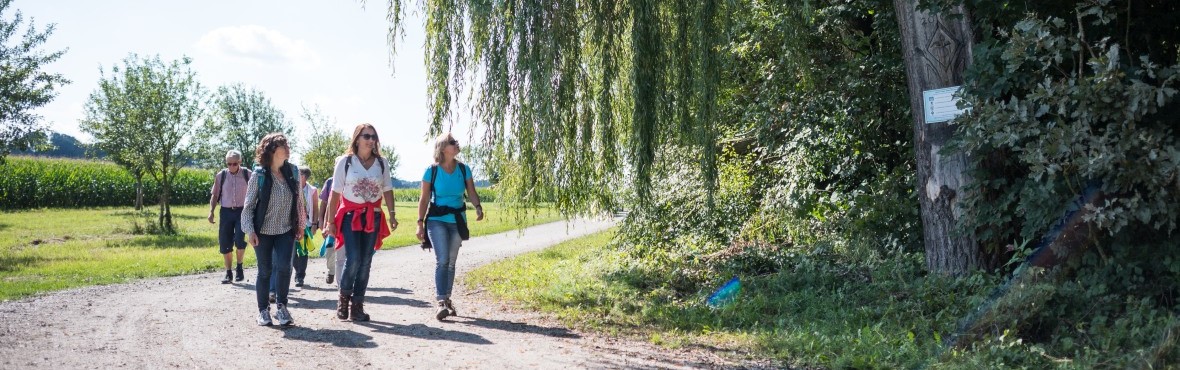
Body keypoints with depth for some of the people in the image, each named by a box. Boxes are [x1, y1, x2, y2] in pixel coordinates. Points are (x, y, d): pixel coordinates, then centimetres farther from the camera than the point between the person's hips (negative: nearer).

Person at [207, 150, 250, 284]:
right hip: (226, 212, 2)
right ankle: (228, 273, 17)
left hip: (242, 211, -2)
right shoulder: (221, 176, 2)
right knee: (225, 244, 3)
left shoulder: (247, 175, -2)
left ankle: (239, 267, 4)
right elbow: (214, 195, 9)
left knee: (239, 239, -19)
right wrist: (211, 211, -1)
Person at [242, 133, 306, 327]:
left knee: (284, 267, -14)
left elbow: (299, 200, 9)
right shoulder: (259, 175, -9)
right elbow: (249, 204, -6)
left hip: (286, 230, 2)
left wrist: (300, 225, 9)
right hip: (263, 231, -2)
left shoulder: (292, 172, 1)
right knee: (265, 271, 4)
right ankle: (263, 310, 19)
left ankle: (281, 307, 2)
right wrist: (250, 231, -12)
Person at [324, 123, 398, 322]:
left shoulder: (381, 163, 4)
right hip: (350, 216, -3)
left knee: (365, 263, 2)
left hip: (373, 217, 3)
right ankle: (344, 298, 10)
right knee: (353, 260, -13)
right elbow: (335, 193, -3)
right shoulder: (345, 161, -4)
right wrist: (331, 221, -5)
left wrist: (392, 214, -1)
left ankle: (357, 306, 9)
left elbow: (387, 190, 9)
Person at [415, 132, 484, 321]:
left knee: (451, 262, 11)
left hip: (457, 220, 4)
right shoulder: (432, 171, -8)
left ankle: (447, 300, 23)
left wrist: (478, 207, -19)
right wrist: (420, 223, -6)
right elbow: (424, 199, -4)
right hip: (436, 220, -4)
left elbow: (472, 192, 1)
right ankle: (441, 302, -18)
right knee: (442, 260, -15)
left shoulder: (464, 169, 0)